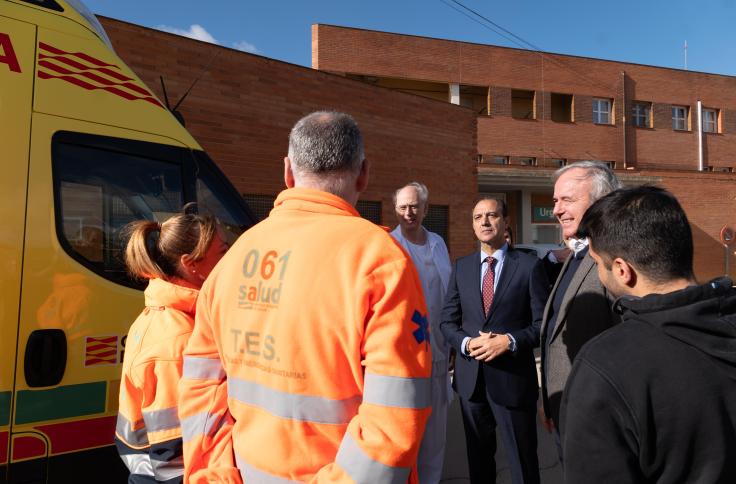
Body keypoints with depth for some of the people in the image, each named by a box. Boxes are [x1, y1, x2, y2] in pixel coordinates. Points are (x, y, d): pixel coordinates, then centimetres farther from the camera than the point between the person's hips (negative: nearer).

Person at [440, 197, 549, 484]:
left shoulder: (530, 265, -4)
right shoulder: (461, 267, 6)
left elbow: (543, 324, -7)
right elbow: (447, 322, 5)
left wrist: (510, 341, -22)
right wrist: (466, 343, -14)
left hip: (513, 378, -3)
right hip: (471, 377, 4)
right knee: (478, 460, 20)